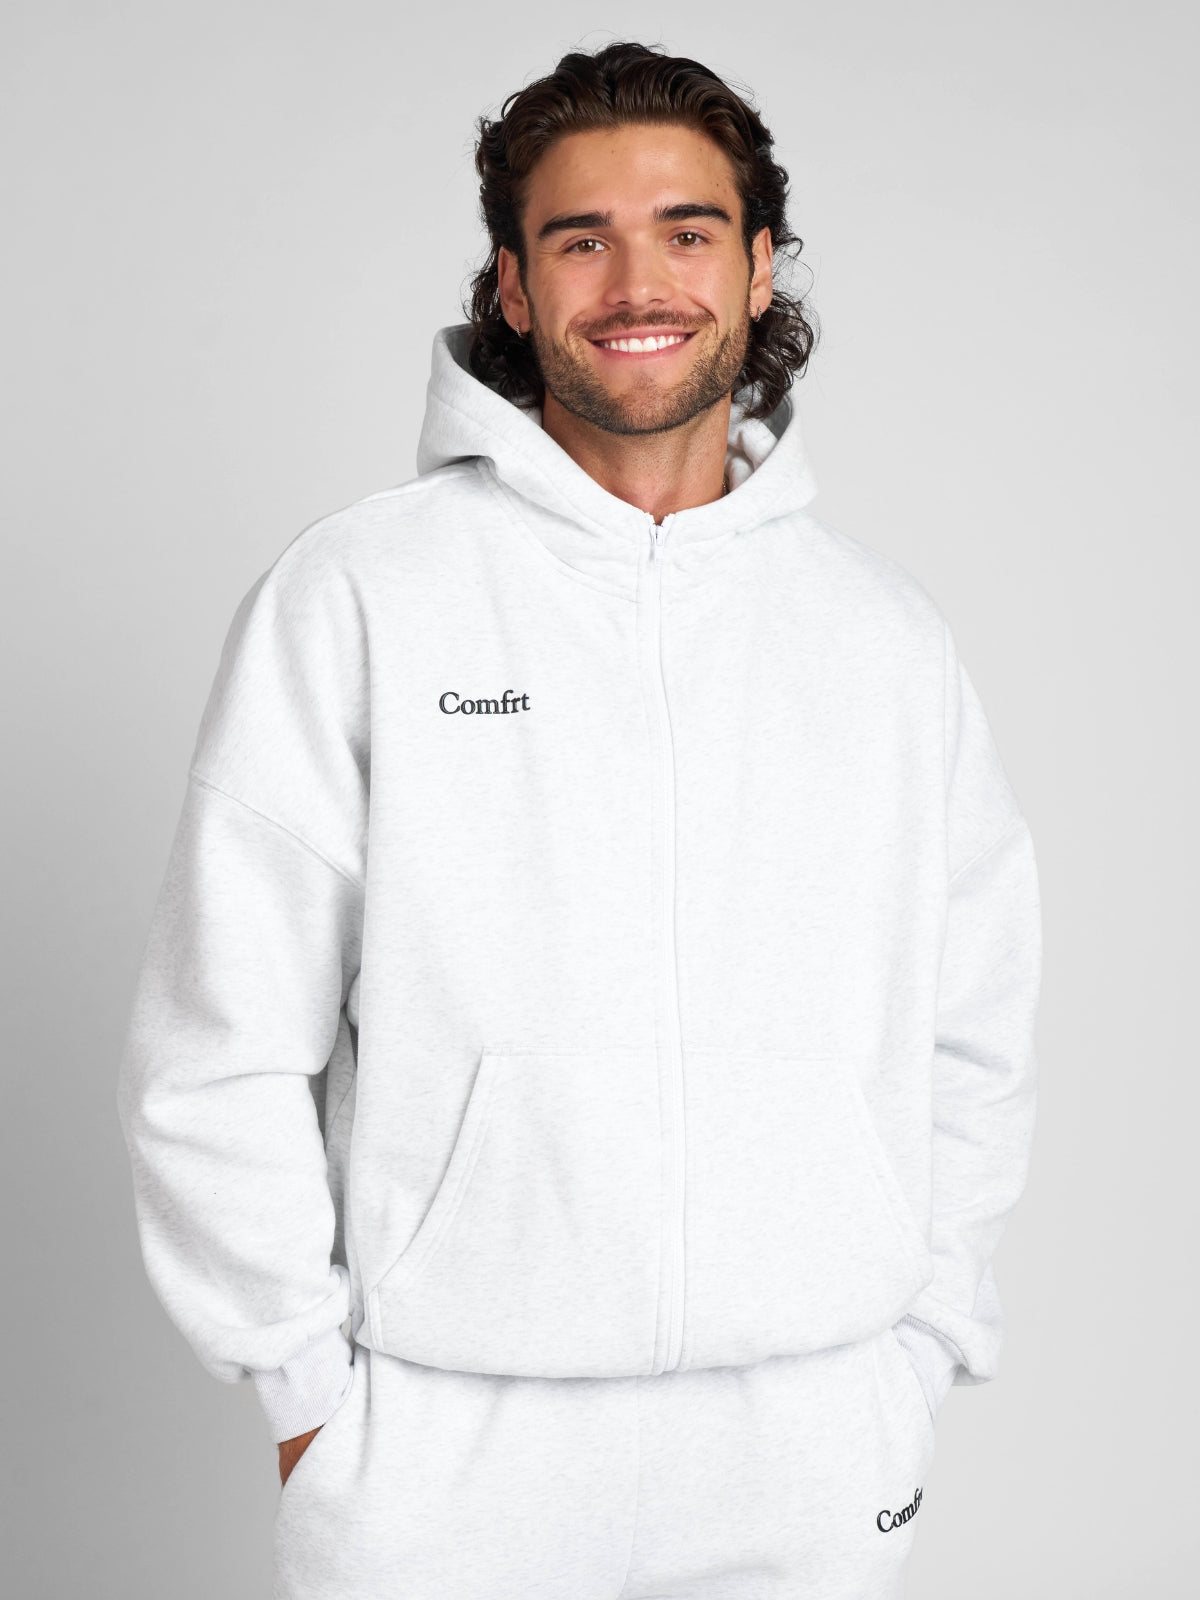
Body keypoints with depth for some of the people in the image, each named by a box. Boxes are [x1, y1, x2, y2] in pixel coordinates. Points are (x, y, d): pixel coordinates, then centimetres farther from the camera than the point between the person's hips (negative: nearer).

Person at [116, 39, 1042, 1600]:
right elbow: (222, 1046, -4)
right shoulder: (354, 596, -4)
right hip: (443, 1454, -2)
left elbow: (972, 1043, 11)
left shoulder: (886, 632, 6)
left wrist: (915, 1355, 6)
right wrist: (306, 1389, -3)